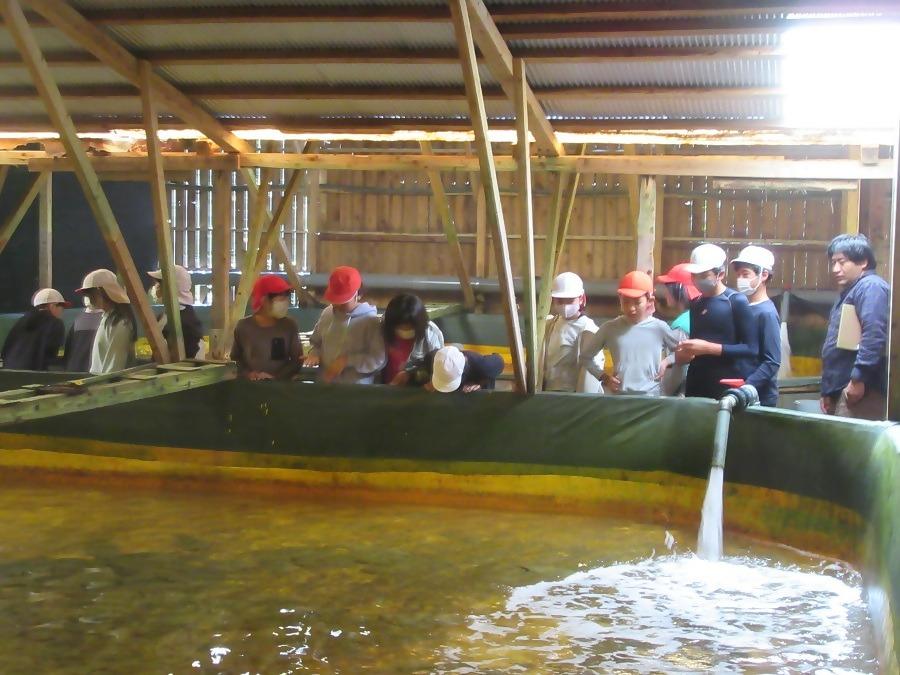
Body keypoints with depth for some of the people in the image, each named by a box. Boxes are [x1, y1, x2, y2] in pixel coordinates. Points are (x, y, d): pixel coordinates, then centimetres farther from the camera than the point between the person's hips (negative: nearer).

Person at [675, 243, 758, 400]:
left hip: (728, 389, -6)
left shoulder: (737, 301, -6)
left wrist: (709, 348, -19)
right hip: (696, 387, 6)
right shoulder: (696, 304, 14)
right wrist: (684, 353, 2)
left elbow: (751, 349, -13)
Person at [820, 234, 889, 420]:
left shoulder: (871, 287, -8)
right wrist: (828, 391, 25)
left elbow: (874, 336, -23)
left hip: (859, 390, -10)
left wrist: (859, 379, -25)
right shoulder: (849, 292, 25)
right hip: (841, 391, 10)